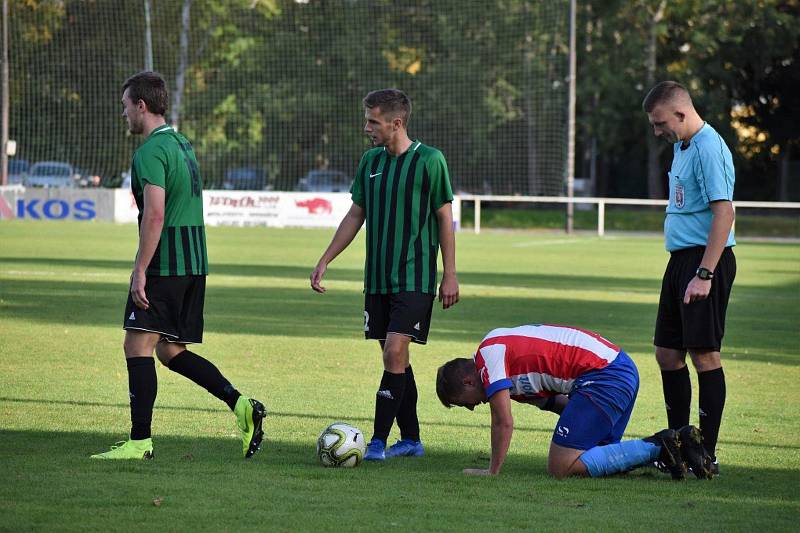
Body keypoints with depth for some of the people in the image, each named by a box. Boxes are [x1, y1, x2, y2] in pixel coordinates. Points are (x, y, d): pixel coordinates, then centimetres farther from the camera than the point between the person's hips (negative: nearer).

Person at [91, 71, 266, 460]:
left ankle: (140, 441, -6)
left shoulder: (151, 151, -12)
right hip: (195, 264, 9)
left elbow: (154, 215, -21)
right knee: (172, 352, 13)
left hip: (164, 264, -9)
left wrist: (140, 270, -20)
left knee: (137, 346, -5)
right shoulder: (182, 144, 18)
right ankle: (241, 405, 0)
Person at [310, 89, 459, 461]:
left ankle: (378, 442, -13)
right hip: (377, 277, 6)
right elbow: (355, 215, 16)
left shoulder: (429, 161, -9)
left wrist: (450, 275, -7)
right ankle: (410, 440, 17)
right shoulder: (370, 161, 9)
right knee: (394, 357, 8)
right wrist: (324, 261, 11)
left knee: (395, 352, -14)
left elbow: (445, 218, -5)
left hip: (415, 279, -6)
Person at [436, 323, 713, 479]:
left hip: (603, 375, -10)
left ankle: (657, 448, -10)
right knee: (595, 455, 19)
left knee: (561, 468, -9)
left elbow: (503, 423, -10)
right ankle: (677, 441, 9)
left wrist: (492, 471, -2)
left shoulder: (489, 354, -4)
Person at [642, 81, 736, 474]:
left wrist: (704, 274, -24)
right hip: (681, 260, 10)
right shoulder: (681, 146, 17)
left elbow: (724, 212, -21)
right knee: (668, 353, 11)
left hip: (706, 259, -10)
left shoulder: (709, 148, -15)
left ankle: (706, 454, -2)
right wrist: (685, 268, 19)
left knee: (704, 354, -6)